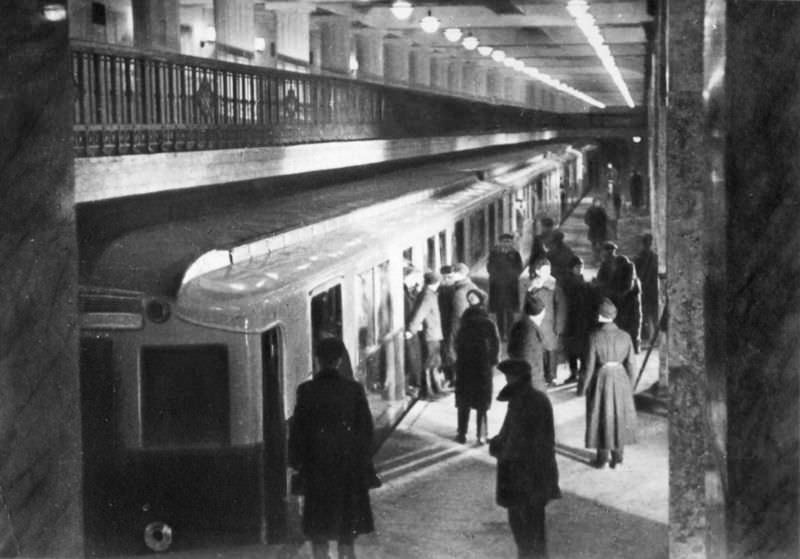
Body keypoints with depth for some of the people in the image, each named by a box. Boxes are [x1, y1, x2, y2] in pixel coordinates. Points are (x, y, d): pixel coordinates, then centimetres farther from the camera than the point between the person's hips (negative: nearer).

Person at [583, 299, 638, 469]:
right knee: (619, 416, 16)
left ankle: (602, 458, 17)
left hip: (601, 379, -2)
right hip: (621, 378, 2)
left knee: (601, 417, 11)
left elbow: (590, 365, -11)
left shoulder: (595, 337, -15)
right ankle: (617, 457, 20)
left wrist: (586, 387, 1)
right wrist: (630, 386, 11)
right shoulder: (625, 336, -6)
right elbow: (631, 364, -2)